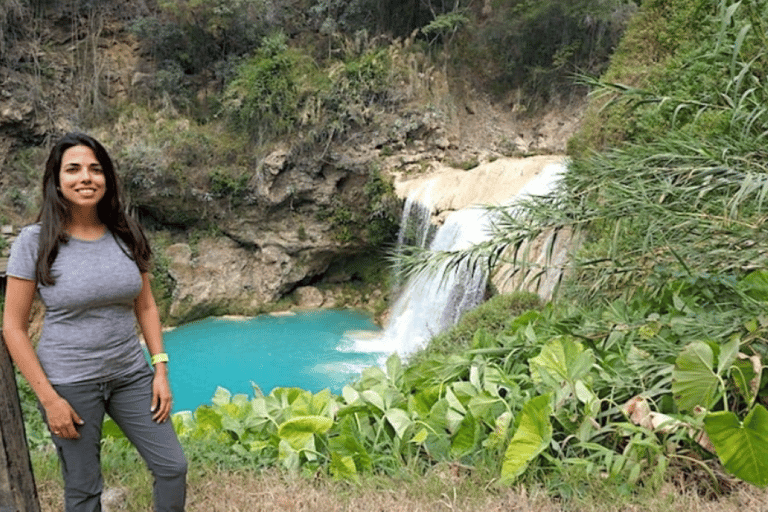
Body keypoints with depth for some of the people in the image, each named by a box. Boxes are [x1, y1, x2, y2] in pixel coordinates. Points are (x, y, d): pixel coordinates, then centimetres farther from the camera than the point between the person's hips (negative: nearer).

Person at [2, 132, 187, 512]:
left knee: (173, 467, 8)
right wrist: (48, 398, -11)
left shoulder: (126, 235, -1)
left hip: (130, 376, 4)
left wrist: (160, 369, 1)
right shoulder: (35, 241, -12)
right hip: (69, 385, -3)